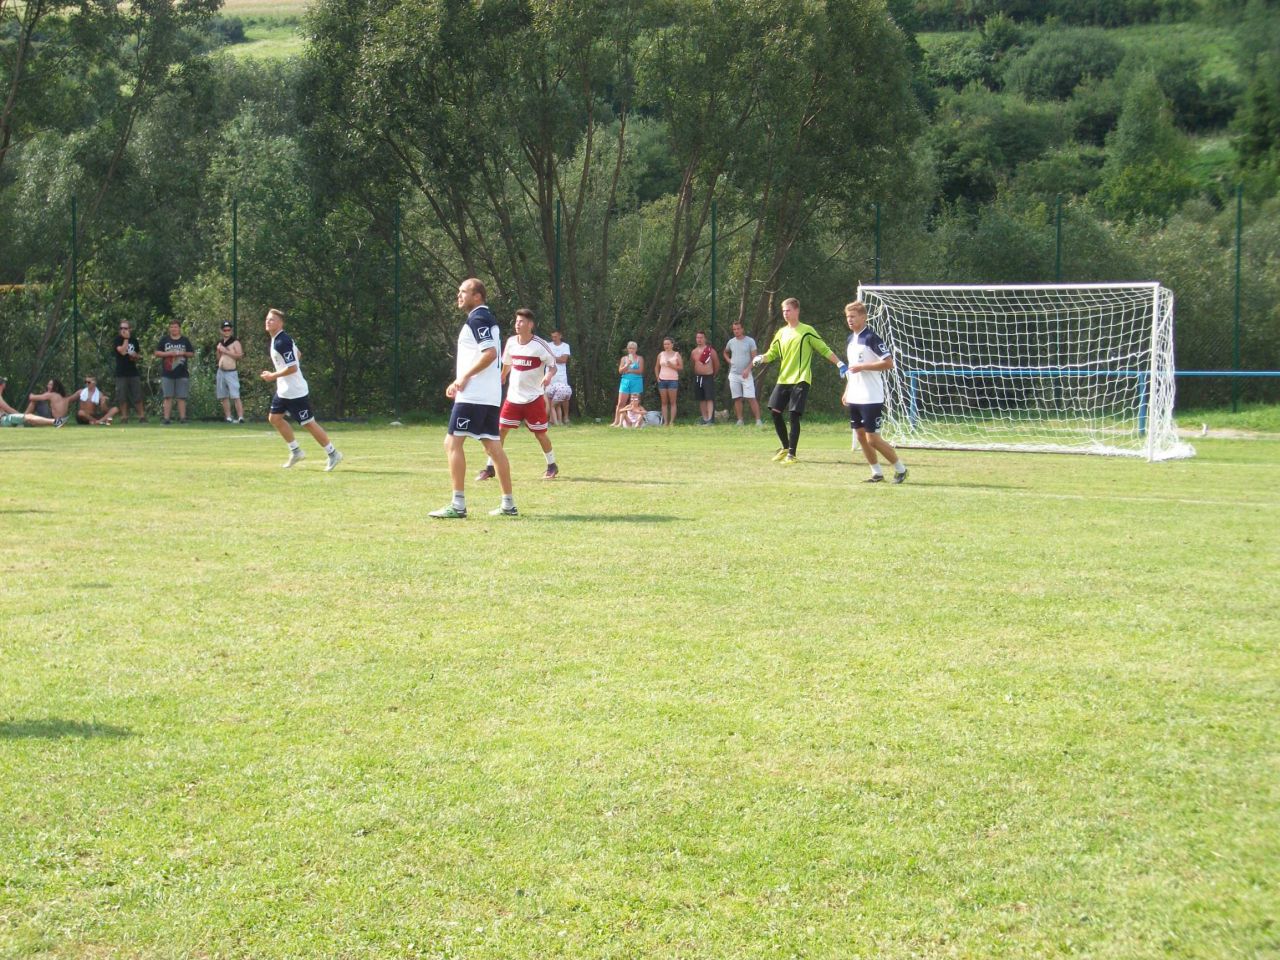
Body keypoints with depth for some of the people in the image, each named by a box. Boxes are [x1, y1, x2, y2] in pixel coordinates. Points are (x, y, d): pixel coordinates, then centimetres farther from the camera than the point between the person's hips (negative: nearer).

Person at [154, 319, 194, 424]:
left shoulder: (185, 340, 9)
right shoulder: (164, 339, 8)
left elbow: (192, 354, 11)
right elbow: (157, 353, 6)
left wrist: (183, 353, -9)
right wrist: (168, 353, -10)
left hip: (182, 374, 0)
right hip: (167, 373, 0)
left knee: (182, 397, 0)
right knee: (168, 397, -1)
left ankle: (182, 417, 2)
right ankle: (166, 418, -1)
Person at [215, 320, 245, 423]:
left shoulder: (235, 342, -5)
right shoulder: (221, 343, 16)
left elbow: (239, 355, -16)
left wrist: (226, 351, -16)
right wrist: (219, 351, 2)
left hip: (231, 372, -7)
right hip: (221, 372, 7)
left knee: (236, 396, -14)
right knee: (224, 397, 6)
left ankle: (240, 417, -20)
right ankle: (228, 418, 10)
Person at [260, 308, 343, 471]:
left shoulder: (282, 342, -22)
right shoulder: (275, 339, 9)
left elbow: (292, 367, -27)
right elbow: (298, 353, 22)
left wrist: (272, 376, -17)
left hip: (295, 392, -10)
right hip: (283, 389, 10)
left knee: (308, 423, -4)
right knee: (274, 417, 11)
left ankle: (332, 454, 6)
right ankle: (296, 451, 20)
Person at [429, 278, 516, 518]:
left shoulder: (477, 319, -11)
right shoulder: (487, 318, 19)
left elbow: (490, 353, -23)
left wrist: (465, 376, -17)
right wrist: (460, 381, 19)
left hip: (473, 395, -10)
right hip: (490, 396, 10)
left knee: (452, 443, -8)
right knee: (493, 445, 10)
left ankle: (458, 505, -10)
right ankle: (508, 504, 11)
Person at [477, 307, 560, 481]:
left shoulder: (540, 345, -12)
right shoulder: (511, 342, 2)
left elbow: (553, 366, -8)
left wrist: (548, 375, -29)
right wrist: (501, 379, 29)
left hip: (534, 398, -4)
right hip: (513, 397, 4)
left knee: (540, 433, 2)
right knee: (500, 430, -2)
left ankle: (552, 466, 22)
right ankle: (490, 468, 4)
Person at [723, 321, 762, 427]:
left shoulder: (750, 341, -3)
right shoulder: (731, 342, 10)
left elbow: (754, 358, -6)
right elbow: (725, 353, 29)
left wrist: (747, 369, -17)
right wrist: (728, 361, 9)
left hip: (746, 374, -4)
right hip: (734, 374, 4)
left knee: (752, 398, -10)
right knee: (737, 398, 4)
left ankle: (758, 420, -12)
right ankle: (740, 420, 8)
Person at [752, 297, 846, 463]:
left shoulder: (807, 331, -3)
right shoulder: (781, 333, 13)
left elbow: (824, 349, -2)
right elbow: (772, 353, 16)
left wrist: (840, 364, -11)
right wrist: (761, 359, -5)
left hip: (800, 380, -6)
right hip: (783, 380, 6)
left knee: (794, 415, -10)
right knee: (775, 412, 0)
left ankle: (791, 454, -4)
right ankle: (786, 448, 19)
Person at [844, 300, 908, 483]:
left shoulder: (871, 338, -13)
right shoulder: (851, 339, 14)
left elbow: (889, 363, -19)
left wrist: (862, 367, -20)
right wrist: (847, 391, 21)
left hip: (871, 399, -9)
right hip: (855, 398, 9)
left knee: (872, 438, -8)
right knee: (860, 436, 8)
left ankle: (900, 468, 7)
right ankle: (877, 473, 17)